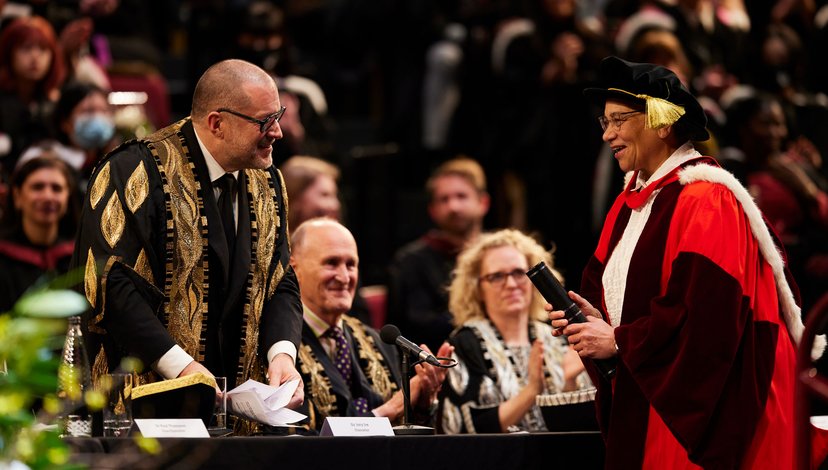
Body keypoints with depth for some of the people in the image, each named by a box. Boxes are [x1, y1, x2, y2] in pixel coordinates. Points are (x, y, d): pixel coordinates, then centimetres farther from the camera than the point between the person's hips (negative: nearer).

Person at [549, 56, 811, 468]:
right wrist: (596, 320, -4)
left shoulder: (705, 200, -15)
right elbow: (605, 282, 18)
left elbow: (706, 312, -23)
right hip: (643, 399, 8)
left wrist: (619, 341, -17)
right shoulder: (632, 199, 12)